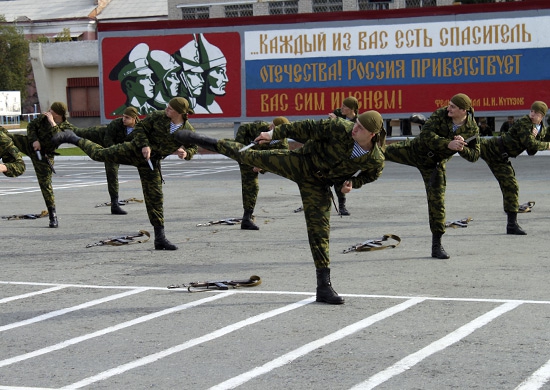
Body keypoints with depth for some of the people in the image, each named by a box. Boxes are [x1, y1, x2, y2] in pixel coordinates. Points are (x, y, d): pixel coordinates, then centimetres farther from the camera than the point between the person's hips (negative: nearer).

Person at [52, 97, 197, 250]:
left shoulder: (188, 130, -10)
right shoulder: (158, 116, -13)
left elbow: (193, 147, 6)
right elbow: (139, 128, -5)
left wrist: (186, 153, -17)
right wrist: (144, 145, -20)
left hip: (151, 163, 1)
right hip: (134, 150, -1)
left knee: (155, 198, 0)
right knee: (100, 154, -3)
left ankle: (160, 238, 3)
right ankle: (72, 138, 24)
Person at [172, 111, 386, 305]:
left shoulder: (376, 161, -19)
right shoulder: (341, 129, -25)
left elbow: (368, 175, 6)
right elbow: (309, 128, -13)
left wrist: (352, 183, -14)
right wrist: (274, 133, -11)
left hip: (316, 184, 1)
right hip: (300, 162, 0)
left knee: (319, 230, -3)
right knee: (251, 156, 0)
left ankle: (324, 286, 1)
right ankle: (210, 142, 21)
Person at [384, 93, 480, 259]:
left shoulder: (472, 130, -15)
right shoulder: (440, 114, -19)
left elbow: (474, 155, -13)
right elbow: (426, 134, -27)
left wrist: (462, 148, -33)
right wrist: (448, 144, -37)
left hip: (434, 164, 0)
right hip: (414, 150, 0)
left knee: (437, 201, -5)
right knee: (382, 152, 4)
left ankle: (437, 245, 4)